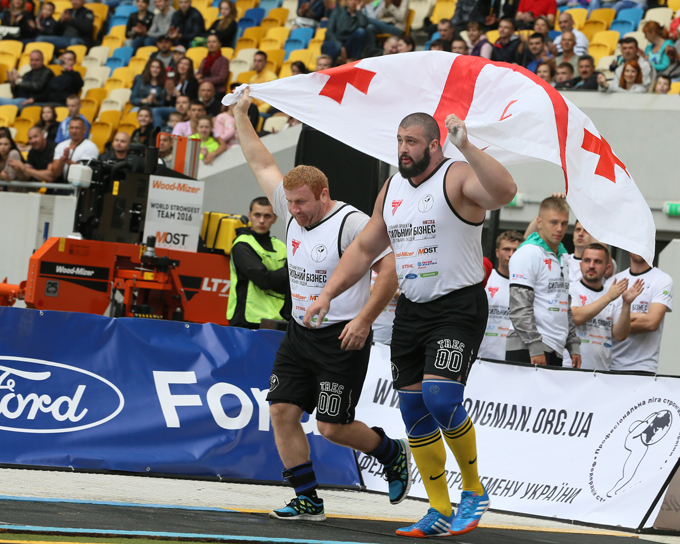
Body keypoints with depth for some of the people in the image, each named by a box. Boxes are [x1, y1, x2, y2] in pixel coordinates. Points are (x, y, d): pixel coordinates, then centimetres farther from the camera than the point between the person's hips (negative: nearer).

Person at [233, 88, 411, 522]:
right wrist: (241, 117, 15)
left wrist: (364, 320, -23)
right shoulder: (294, 213, 6)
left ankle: (394, 454, 20)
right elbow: (263, 165, 16)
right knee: (282, 410, -3)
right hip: (300, 334, 8)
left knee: (333, 427, -7)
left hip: (342, 339, -8)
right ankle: (308, 500, 5)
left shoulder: (351, 223, -16)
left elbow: (390, 269, -19)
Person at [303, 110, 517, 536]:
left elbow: (505, 191, -34)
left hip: (459, 306, -8)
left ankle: (474, 491, -1)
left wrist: (467, 147, -41)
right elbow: (365, 248, 20)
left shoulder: (458, 177, -12)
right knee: (414, 409, 7)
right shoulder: (392, 188, 11)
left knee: (440, 397, -22)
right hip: (412, 309, 8)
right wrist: (328, 293, 12)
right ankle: (440, 512, 17)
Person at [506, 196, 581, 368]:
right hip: (527, 351, -8)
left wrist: (573, 346, 17)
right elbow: (520, 307, -14)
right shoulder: (527, 254, -7)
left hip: (555, 351, 8)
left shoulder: (562, 257, 20)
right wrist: (535, 348, -20)